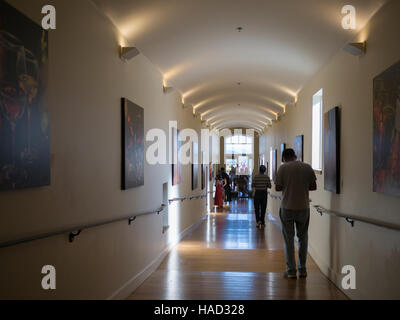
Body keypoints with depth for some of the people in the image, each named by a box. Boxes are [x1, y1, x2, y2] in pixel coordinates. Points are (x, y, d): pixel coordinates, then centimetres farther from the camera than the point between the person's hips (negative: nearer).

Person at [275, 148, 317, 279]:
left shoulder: (283, 168, -6)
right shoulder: (307, 167, 2)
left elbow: (278, 188, -7)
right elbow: (313, 186, 2)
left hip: (287, 208, -2)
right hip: (304, 207, 3)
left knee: (289, 239, 8)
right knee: (303, 238, 16)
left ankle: (291, 270, 10)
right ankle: (302, 269, 21)